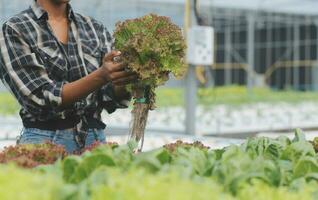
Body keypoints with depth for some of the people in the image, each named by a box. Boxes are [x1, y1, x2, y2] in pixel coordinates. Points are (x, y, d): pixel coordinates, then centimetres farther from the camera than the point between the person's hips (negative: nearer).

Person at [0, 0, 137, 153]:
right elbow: (41, 99, -14)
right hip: (45, 141, -3)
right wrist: (100, 76, -25)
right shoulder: (14, 30, -3)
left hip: (95, 139, 4)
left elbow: (110, 99, 2)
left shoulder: (96, 29, 9)